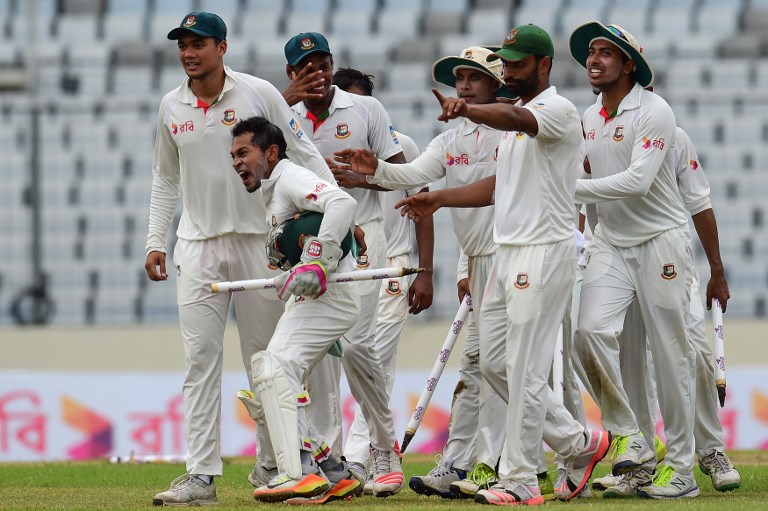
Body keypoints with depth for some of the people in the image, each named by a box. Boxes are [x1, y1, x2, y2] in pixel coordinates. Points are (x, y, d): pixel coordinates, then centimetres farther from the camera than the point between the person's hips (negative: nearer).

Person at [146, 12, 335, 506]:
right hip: (197, 245, 3)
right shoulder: (172, 107, 7)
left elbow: (304, 154, -2)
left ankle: (273, 466, 12)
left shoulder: (260, 94, -5)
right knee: (200, 359, -4)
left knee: (265, 357, 2)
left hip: (257, 239, -3)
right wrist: (155, 242, 10)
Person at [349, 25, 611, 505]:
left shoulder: (558, 110, -11)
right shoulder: (516, 119, 19)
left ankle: (520, 481, -3)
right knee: (494, 362, 11)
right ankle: (579, 443, 20)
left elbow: (513, 118, -33)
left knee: (525, 370, -8)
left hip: (545, 253, -10)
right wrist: (441, 198, 15)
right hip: (508, 252, 10)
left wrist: (467, 109, -51)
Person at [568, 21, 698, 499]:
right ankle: (630, 438, -6)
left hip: (661, 240, -6)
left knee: (671, 352, -3)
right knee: (592, 330, -17)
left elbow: (638, 181, -24)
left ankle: (681, 468, 3)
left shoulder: (653, 111, -13)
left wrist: (572, 188, -26)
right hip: (611, 243, 6)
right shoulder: (589, 118, 10)